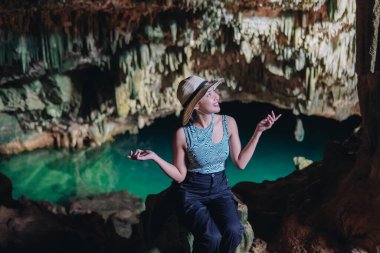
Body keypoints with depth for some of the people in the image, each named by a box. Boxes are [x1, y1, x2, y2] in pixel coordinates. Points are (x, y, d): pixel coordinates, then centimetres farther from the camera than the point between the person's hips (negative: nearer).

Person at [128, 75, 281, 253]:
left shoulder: (228, 123, -6)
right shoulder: (183, 134, -14)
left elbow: (240, 163, 0)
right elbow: (179, 176, -4)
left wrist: (258, 131, -4)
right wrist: (154, 157, -19)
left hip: (221, 190, 3)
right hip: (192, 194, -3)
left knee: (233, 231, -29)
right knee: (212, 238, -30)